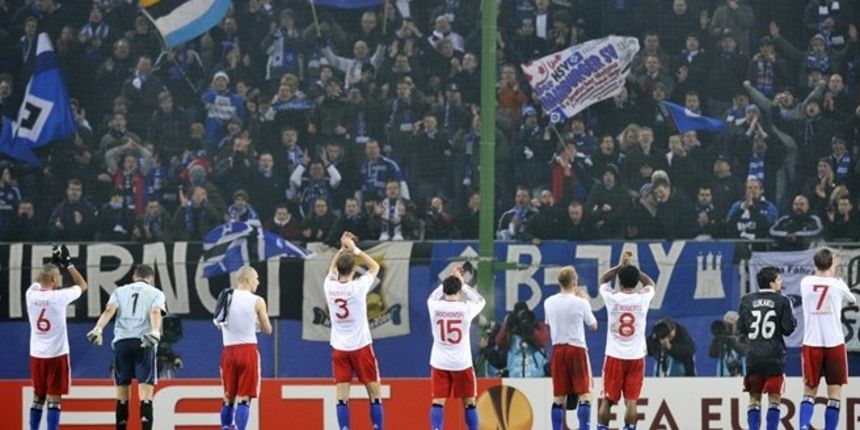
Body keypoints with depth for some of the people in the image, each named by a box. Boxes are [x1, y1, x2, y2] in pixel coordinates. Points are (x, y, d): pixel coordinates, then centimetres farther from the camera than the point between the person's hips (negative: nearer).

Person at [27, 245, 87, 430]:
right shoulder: (60, 297, -13)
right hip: (57, 354, -5)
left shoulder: (31, 295, -2)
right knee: (54, 399, -4)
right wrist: (68, 263, 9)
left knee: (38, 398, 13)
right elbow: (82, 285, 5)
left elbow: (39, 280, 24)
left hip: (36, 354, 5)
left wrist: (53, 263, 23)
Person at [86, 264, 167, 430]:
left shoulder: (120, 291, 20)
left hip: (122, 342, 2)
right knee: (145, 394, -7)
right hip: (144, 342, -2)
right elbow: (155, 312, -7)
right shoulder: (156, 293, 15)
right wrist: (155, 331, -24)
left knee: (122, 393, 12)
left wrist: (98, 328, -14)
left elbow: (109, 310, 1)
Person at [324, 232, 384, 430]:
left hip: (339, 347, 3)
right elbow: (375, 266, 5)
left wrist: (342, 249, 18)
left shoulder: (330, 287, -4)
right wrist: (355, 250, 4)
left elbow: (332, 268, 20)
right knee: (375, 394, 5)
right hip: (361, 346, -3)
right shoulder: (358, 287, -13)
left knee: (342, 396, 0)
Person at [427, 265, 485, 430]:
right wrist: (462, 282, 18)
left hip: (440, 363, 1)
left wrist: (450, 279, 24)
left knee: (437, 401, 0)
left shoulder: (435, 307, -7)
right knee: (469, 403, 11)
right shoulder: (466, 308, -11)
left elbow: (432, 297, 20)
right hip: (462, 363, -1)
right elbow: (481, 301, 13)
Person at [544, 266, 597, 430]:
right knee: (585, 395, -2)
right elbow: (593, 325, 5)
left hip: (558, 349, 4)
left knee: (558, 397, 7)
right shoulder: (581, 303, -10)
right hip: (577, 349, -4)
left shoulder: (549, 303, 1)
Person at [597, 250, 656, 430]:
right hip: (636, 357, 0)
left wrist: (621, 266, 17)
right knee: (631, 401, -1)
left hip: (614, 356, 0)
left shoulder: (612, 297, -6)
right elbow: (649, 282, 19)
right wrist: (631, 268, 21)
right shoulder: (643, 298, -5)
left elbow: (603, 279, 17)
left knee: (607, 400, 6)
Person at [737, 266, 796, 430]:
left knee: (754, 398, 9)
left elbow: (741, 327, 5)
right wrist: (793, 321, 14)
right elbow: (788, 328, -6)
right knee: (774, 399, 2)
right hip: (774, 358, -3)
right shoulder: (782, 301, -5)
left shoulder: (747, 301, 4)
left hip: (753, 357, 3)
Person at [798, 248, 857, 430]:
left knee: (809, 391, 9)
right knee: (834, 392, 4)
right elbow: (852, 299, 20)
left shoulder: (805, 282, 1)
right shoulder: (837, 284, -2)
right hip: (834, 344, -2)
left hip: (811, 345, 2)